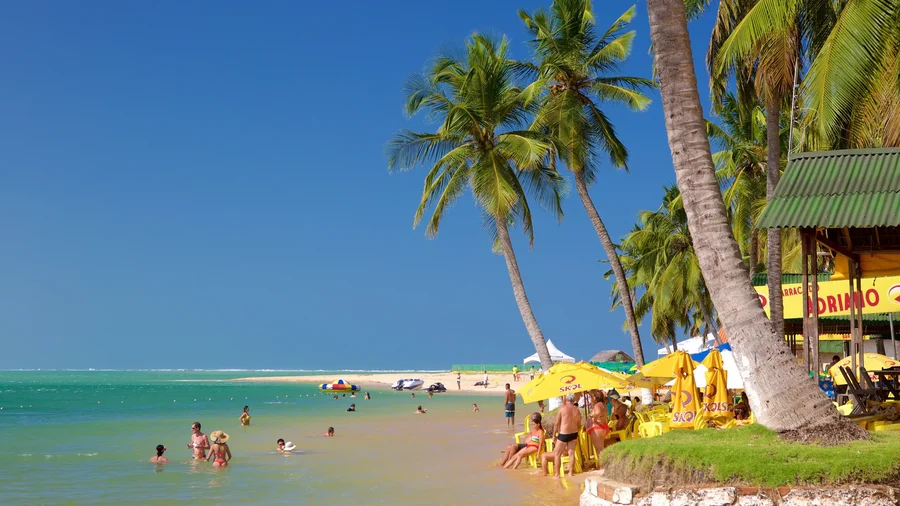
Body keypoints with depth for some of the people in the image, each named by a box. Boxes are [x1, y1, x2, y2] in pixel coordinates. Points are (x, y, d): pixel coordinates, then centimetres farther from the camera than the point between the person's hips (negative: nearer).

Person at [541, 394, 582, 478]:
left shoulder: (562, 408, -9)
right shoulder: (577, 411, 2)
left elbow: (557, 423, -8)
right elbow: (579, 426, 8)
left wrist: (554, 435, 0)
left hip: (563, 434, -4)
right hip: (574, 434, 4)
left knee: (557, 454, 6)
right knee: (571, 453, 12)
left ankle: (557, 473, 7)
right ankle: (571, 472, 15)